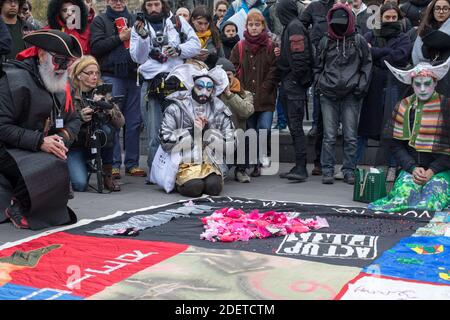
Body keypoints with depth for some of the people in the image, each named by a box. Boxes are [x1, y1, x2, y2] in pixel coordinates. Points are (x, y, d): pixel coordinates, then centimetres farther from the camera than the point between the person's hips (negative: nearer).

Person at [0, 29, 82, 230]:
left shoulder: (60, 84, 9)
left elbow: (73, 121, 12)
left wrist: (63, 137, -12)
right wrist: (39, 142, -29)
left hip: (40, 151, 9)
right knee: (54, 167, -31)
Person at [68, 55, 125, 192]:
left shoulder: (101, 93, -1)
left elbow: (121, 122, -12)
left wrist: (107, 108, -31)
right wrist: (79, 118, -32)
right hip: (75, 146, -3)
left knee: (107, 129, -29)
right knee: (80, 184, -24)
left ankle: (107, 175, -12)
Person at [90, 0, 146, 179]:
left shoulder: (134, 19, 20)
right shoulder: (100, 21, 9)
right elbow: (95, 47, -5)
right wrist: (120, 38, -8)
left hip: (134, 76, 3)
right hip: (111, 76, -3)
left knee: (134, 122, 3)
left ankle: (132, 163, 10)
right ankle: (113, 164, 1)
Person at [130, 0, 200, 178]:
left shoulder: (177, 22, 13)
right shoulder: (139, 27, 13)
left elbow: (195, 45, 10)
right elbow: (138, 58, 4)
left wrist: (178, 49, -6)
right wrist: (142, 37, -10)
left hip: (176, 82, 0)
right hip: (151, 84, 0)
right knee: (154, 134, -1)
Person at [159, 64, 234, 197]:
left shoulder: (220, 112, 5)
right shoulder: (176, 109, -2)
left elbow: (230, 145, 2)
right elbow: (165, 142, -8)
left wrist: (207, 130, -11)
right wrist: (192, 131, -15)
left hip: (210, 163, 2)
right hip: (184, 163, -2)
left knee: (214, 186, -25)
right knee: (194, 187, -28)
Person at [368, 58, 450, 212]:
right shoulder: (403, 107, 9)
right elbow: (396, 145, 8)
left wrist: (431, 171, -11)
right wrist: (413, 168, -7)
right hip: (411, 168, 2)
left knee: (429, 202, -30)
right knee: (403, 193, -29)